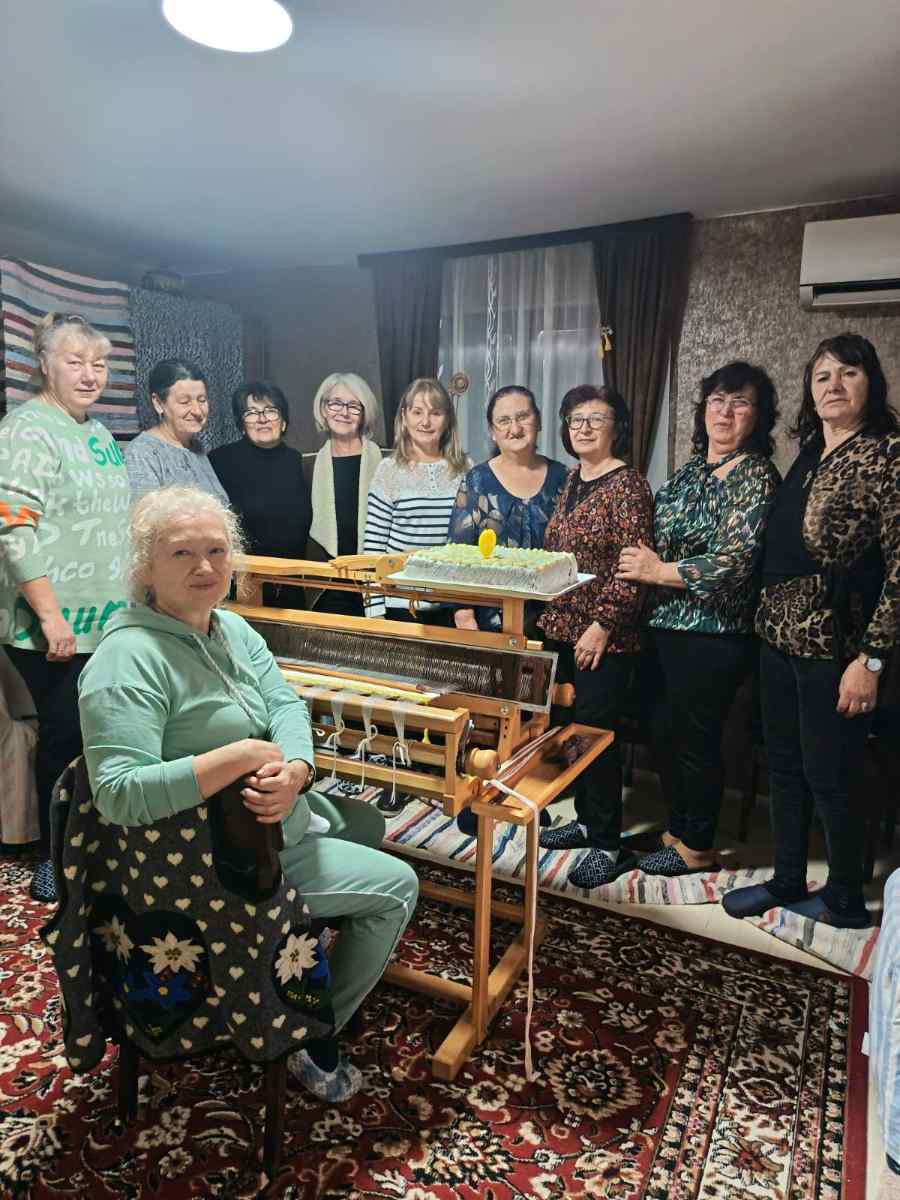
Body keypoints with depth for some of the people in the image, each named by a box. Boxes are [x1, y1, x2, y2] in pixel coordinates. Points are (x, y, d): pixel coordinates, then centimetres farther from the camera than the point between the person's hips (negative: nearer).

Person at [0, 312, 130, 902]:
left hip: (106, 621, 8)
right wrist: (51, 616, -21)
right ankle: (55, 860, 19)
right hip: (52, 628, -7)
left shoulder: (98, 431, 15)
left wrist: (135, 595, 20)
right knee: (67, 736, 1)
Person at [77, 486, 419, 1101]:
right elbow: (119, 794, -35)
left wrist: (294, 770, -29)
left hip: (277, 813, 9)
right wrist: (242, 755, -35)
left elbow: (286, 704, -8)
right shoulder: (130, 658, -26)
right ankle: (313, 1038, 15)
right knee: (397, 885, -3)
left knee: (367, 823, 28)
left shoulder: (233, 628, 2)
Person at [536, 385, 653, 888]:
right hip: (563, 629, 8)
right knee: (575, 727, 15)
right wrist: (550, 616, 16)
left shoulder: (628, 484, -11)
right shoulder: (572, 479, 13)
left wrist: (602, 625, -20)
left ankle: (609, 844, 13)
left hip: (605, 637, -8)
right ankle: (587, 820, 32)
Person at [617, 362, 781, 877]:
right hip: (665, 625, 7)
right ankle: (678, 829, 35)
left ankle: (697, 847, 25)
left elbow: (735, 560, -20)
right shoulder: (691, 469, 13)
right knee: (663, 732, 15)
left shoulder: (756, 477, -10)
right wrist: (643, 562, 2)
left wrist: (659, 571, -16)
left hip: (714, 636, -7)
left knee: (694, 738, 5)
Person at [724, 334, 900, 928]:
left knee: (830, 778, 5)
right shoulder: (809, 453, 11)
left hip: (835, 646, -7)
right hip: (780, 636, 7)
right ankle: (788, 879, 33)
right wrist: (767, 624, 12)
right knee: (785, 767, 16)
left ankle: (846, 900, 27)